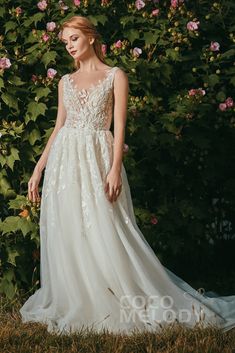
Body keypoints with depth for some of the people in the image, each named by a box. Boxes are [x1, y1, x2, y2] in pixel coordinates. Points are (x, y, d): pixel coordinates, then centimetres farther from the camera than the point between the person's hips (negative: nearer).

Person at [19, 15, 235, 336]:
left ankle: (132, 304, -2)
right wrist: (38, 168, 12)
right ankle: (77, 306, 9)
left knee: (105, 233, -11)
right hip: (64, 162, 5)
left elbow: (119, 127, -4)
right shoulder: (66, 81, 16)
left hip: (97, 159, -5)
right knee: (68, 235, 2)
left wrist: (115, 169, -15)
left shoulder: (115, 76, 3)